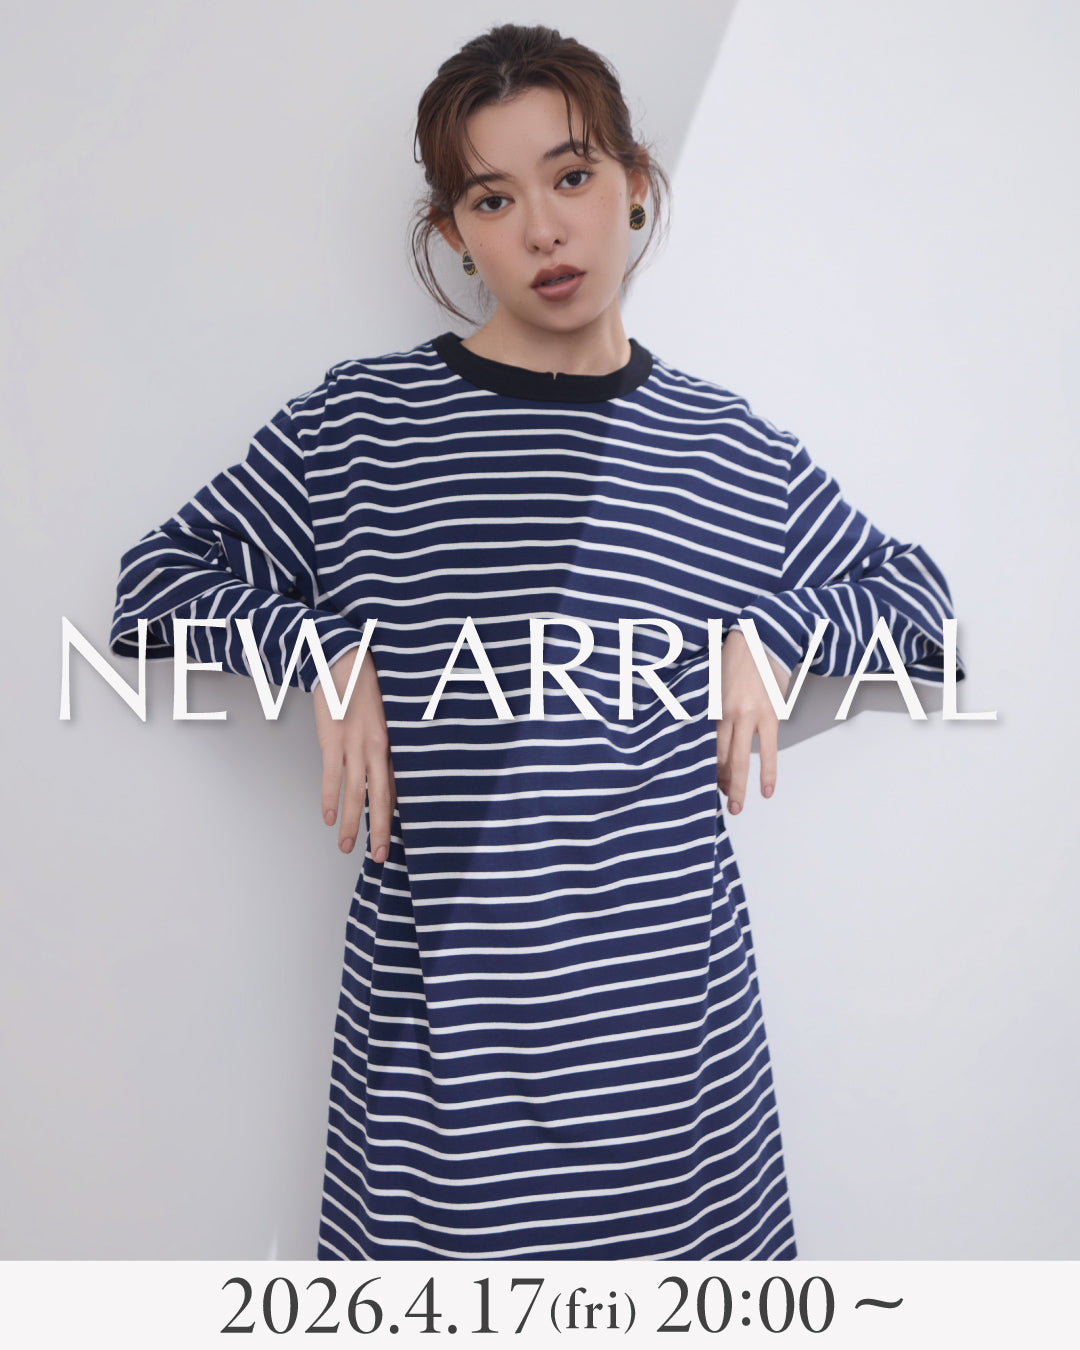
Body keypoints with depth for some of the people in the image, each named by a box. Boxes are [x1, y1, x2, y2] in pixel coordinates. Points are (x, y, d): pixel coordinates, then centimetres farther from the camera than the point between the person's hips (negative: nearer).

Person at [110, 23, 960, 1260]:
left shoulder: (729, 451, 5)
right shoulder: (356, 426, 0)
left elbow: (916, 596, 18)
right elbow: (158, 580, 7)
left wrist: (771, 633, -1)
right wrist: (321, 649, -9)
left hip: (666, 1000, 2)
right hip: (437, 1000, -1)